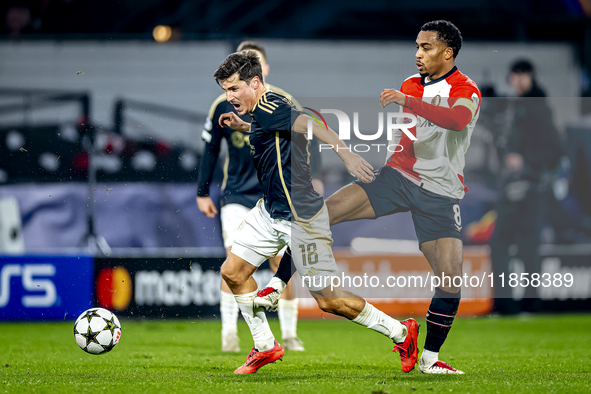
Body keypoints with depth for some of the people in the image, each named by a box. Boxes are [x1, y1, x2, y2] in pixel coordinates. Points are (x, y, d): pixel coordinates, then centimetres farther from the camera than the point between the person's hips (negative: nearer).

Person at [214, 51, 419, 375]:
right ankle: (265, 347, 22)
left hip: (300, 217, -10)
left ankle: (400, 332, 11)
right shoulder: (261, 111, 8)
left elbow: (310, 125, -36)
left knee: (327, 300, -5)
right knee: (232, 272, 9)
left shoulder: (268, 107, -21)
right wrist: (242, 127, 25)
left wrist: (346, 155, -49)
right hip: (270, 211, 10)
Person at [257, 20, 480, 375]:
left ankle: (430, 358, 6)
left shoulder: (466, 91, -9)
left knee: (451, 279, -14)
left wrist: (407, 102, -39)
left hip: (440, 195, -4)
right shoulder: (411, 85, 11)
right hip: (397, 176, 4)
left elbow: (457, 119, -34)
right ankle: (276, 288, -7)